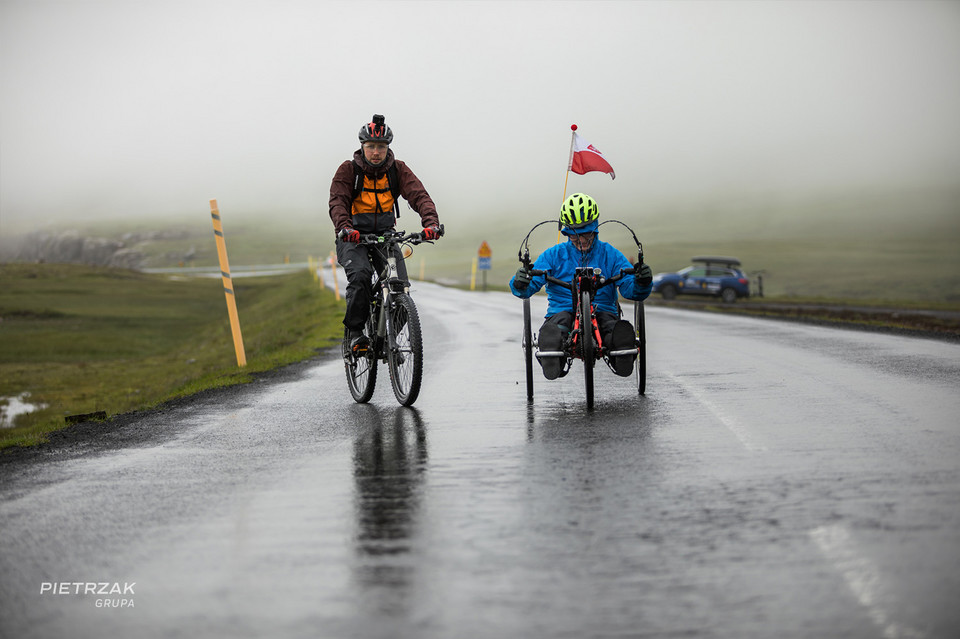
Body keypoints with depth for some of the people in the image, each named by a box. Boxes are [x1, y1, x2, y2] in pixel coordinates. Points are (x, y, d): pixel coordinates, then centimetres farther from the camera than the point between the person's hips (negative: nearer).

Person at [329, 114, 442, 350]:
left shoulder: (398, 170, -2)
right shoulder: (348, 170, -7)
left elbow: (419, 196, -15)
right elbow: (338, 201, -20)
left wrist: (431, 223, -36)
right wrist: (344, 227, -41)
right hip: (353, 237, -2)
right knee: (360, 275, -31)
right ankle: (354, 331, -14)